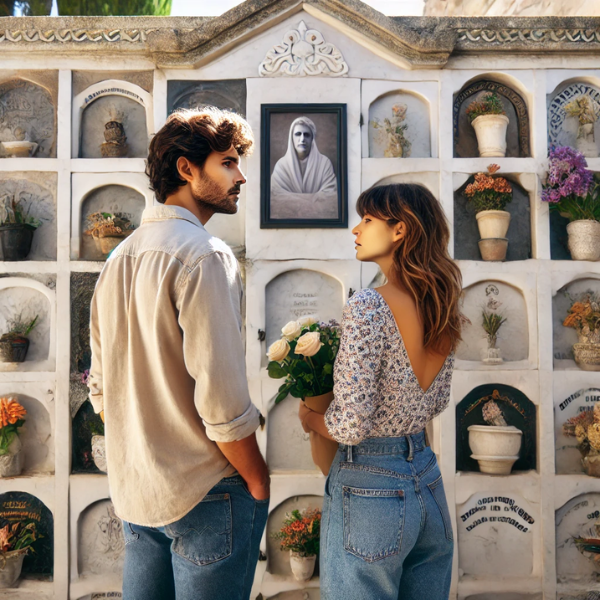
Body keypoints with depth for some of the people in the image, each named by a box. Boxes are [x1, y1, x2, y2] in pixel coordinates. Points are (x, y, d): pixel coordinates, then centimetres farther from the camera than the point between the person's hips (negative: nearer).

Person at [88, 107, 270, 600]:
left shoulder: (121, 256, 10)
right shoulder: (204, 255, -17)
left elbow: (100, 388, 13)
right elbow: (221, 398, -22)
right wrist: (258, 483, -9)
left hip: (134, 490, 8)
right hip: (204, 495, -8)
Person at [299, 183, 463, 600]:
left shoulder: (367, 308, -21)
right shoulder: (442, 310, 1)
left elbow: (350, 426, -22)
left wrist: (309, 418, -3)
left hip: (369, 487, -7)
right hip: (429, 478, 7)